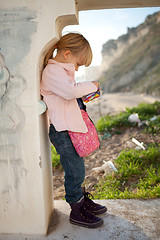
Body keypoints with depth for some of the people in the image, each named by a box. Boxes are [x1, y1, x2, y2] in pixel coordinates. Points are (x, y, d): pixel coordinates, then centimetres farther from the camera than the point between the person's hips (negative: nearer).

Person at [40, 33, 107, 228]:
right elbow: (71, 90, -29)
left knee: (77, 170, 20)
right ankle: (77, 212, 19)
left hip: (70, 129, 10)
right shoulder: (52, 71, -14)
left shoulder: (61, 70, 20)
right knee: (75, 172, 1)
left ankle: (83, 200, 37)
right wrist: (91, 85, -14)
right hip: (63, 131, -10)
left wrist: (82, 97, 10)